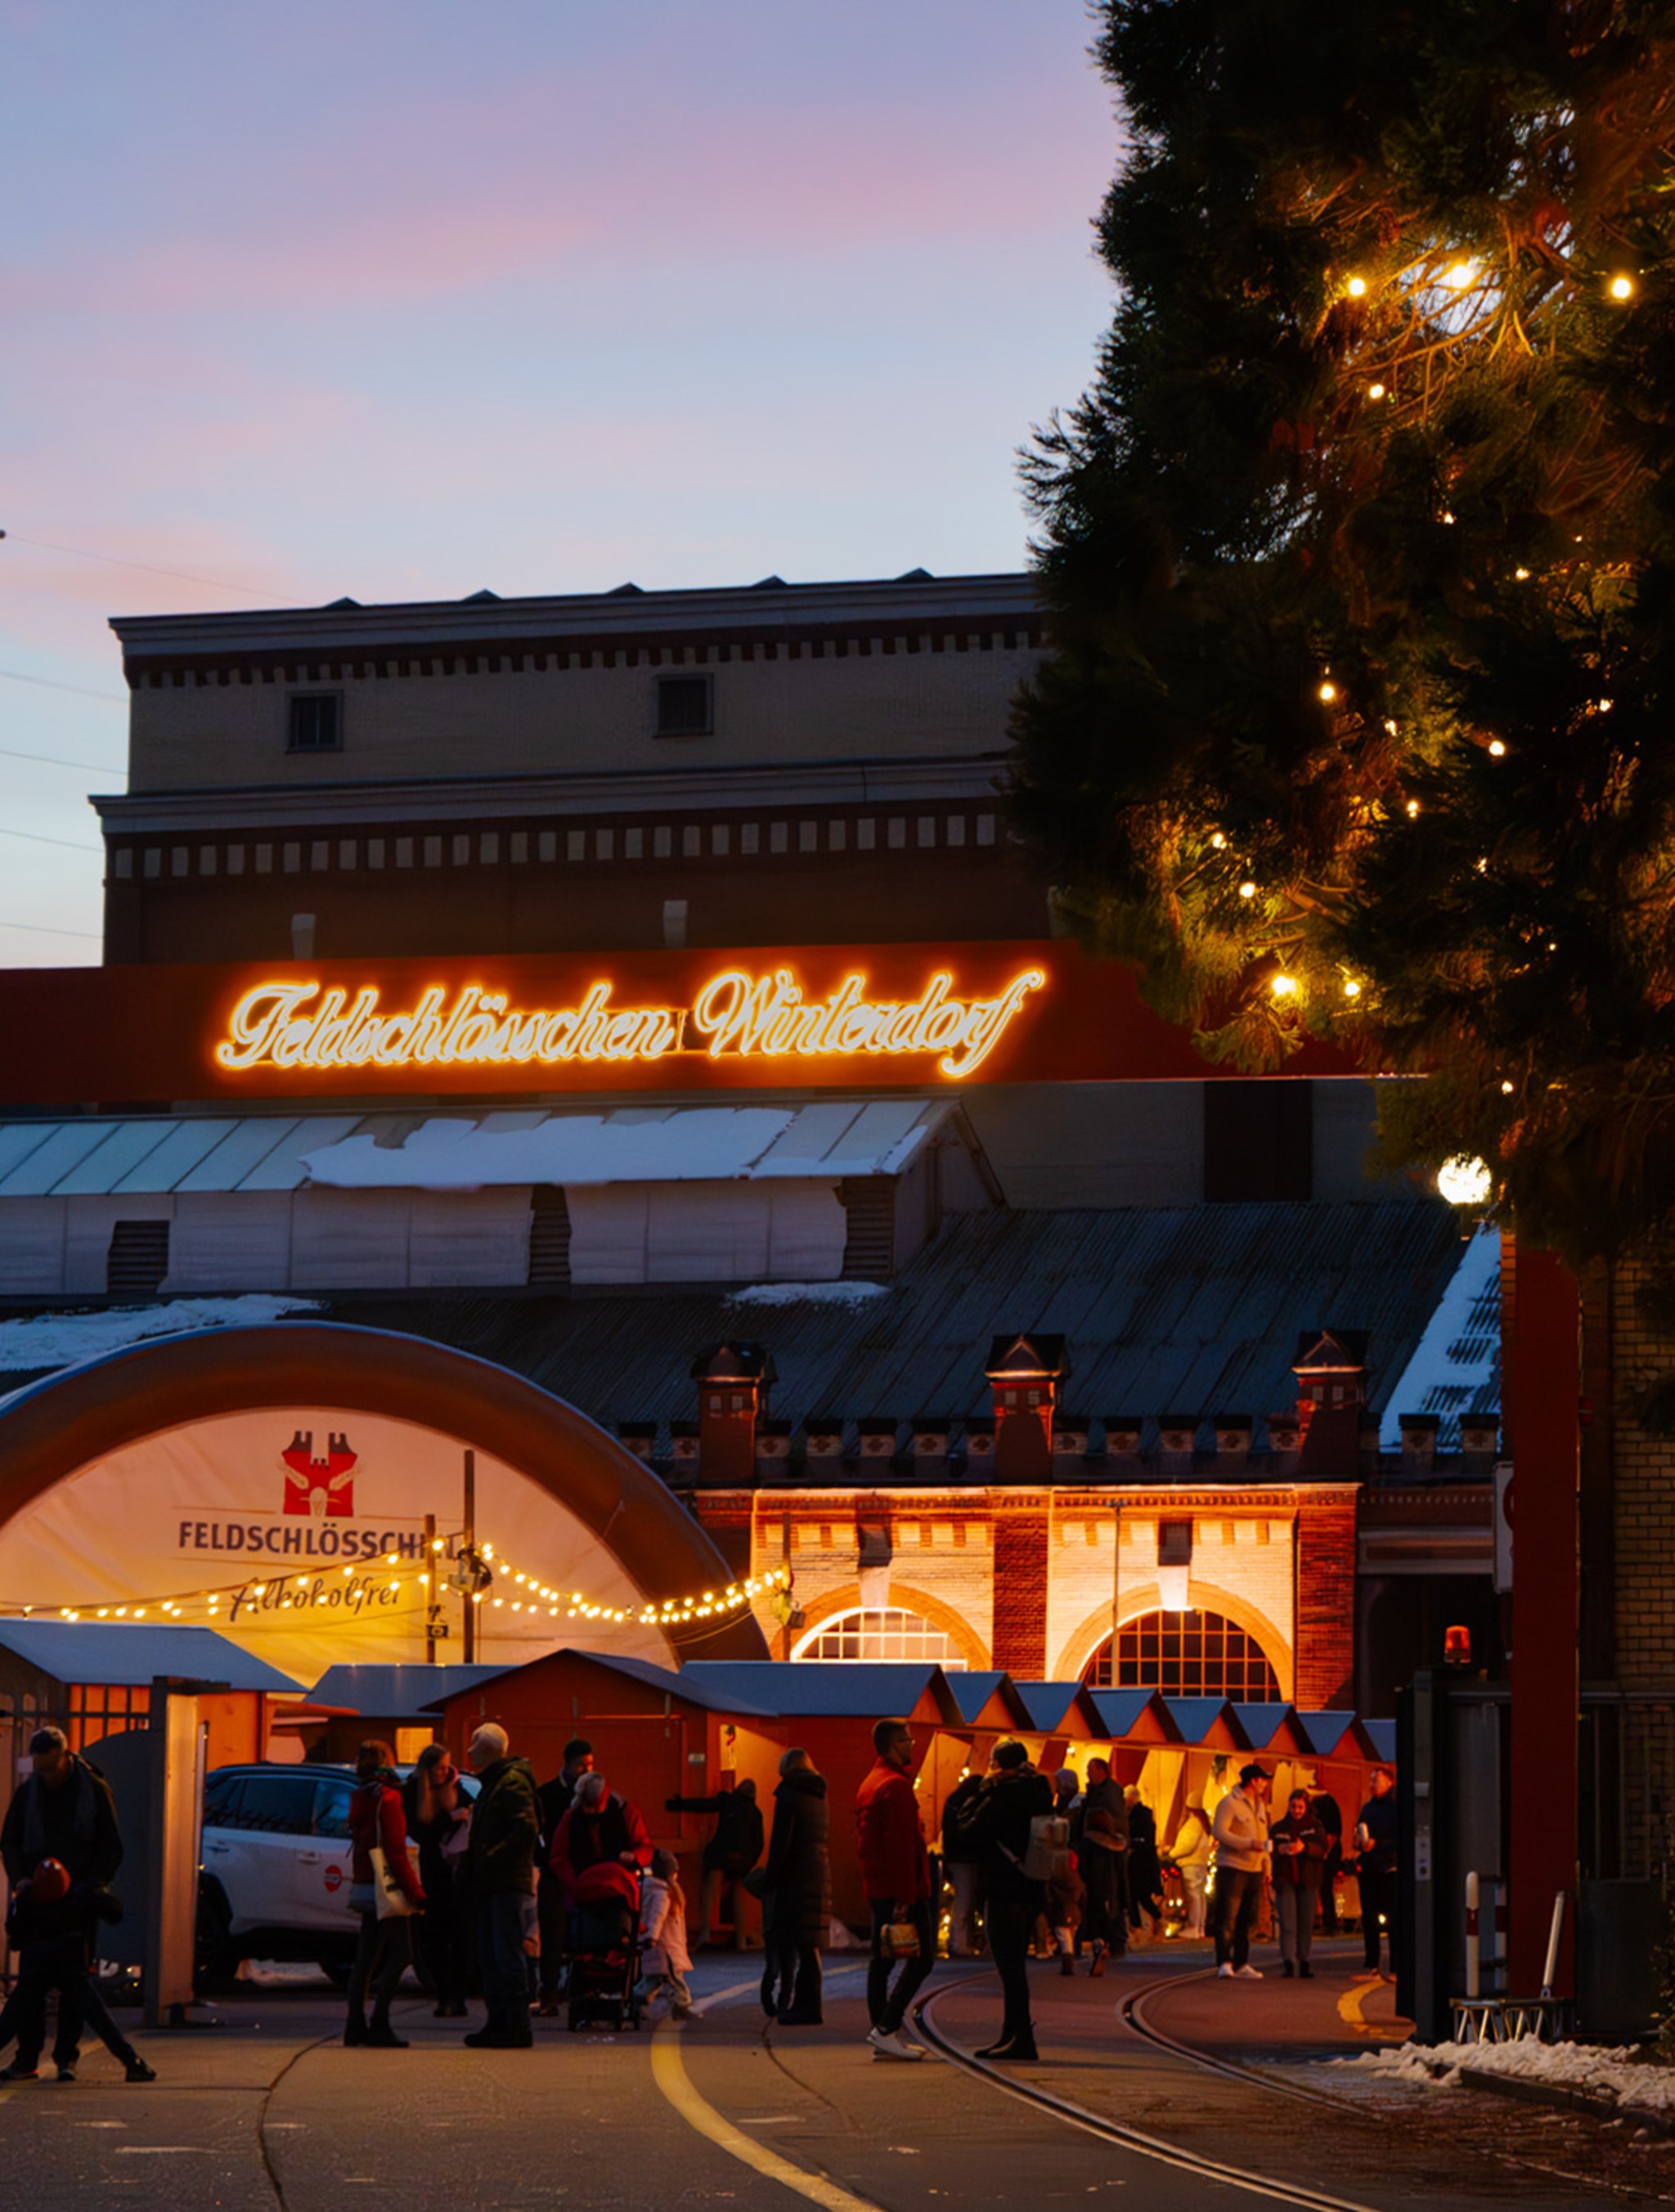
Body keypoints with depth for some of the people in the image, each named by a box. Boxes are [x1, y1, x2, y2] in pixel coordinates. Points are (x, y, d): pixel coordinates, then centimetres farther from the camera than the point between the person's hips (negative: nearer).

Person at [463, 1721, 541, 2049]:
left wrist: (493, 1859, -19)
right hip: (489, 1886, 10)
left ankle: (517, 2027, -9)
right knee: (489, 1957, 10)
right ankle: (498, 2023, 14)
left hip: (509, 1885, -10)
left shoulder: (512, 1783, -10)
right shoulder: (491, 1784, 21)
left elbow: (526, 1829, -21)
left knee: (509, 1956, -10)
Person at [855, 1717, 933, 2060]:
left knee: (882, 1958, 9)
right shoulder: (896, 1785, -14)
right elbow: (901, 1844, -19)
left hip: (877, 1888, 10)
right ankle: (887, 2028, -13)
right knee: (921, 1957, -7)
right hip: (901, 1888, -10)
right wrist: (905, 1896, -21)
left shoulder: (868, 1785, 17)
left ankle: (884, 2033, 9)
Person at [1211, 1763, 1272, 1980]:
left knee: (1247, 1920, 8)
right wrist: (1248, 1844, -22)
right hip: (1232, 1867, -8)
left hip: (1254, 1870, 8)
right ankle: (1224, 1963, -10)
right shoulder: (1229, 1803, -8)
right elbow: (1218, 1831, -17)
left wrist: (1266, 1864, 16)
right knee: (1228, 1918, -9)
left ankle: (1241, 1964, 12)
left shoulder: (1259, 1804, 17)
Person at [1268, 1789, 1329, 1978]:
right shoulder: (1278, 1828, 12)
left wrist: (1304, 1847, -25)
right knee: (1287, 1923, -10)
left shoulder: (1315, 1827, 9)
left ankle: (1303, 1963, 8)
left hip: (1308, 1882, 1)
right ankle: (1288, 1963, -18)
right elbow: (1269, 1852, 5)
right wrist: (1280, 1850, -17)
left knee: (1306, 1925, 1)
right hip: (1285, 1881, 0)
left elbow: (1323, 1848, -6)